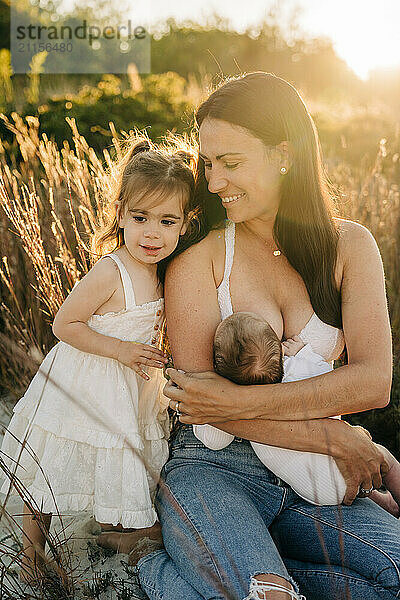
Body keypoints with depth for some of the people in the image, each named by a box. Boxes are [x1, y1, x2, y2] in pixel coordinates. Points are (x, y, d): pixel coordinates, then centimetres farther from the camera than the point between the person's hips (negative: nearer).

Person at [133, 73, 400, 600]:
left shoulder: (349, 246, 3)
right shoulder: (196, 262, -4)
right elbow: (202, 399, -9)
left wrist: (244, 401, -18)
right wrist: (334, 438, -13)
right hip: (211, 465, -4)